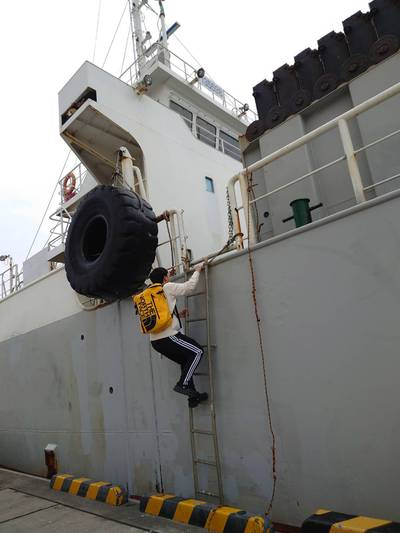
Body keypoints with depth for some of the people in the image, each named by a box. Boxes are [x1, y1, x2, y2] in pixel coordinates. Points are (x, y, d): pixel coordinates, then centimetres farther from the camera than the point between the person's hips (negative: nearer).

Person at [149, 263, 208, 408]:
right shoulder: (167, 287, -3)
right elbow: (189, 287, -6)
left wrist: (178, 315, 26)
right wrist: (197, 271, 8)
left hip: (156, 340, 9)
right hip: (168, 337, -9)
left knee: (186, 361, 18)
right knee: (197, 352, 0)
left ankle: (193, 397, 18)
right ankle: (183, 384, -4)